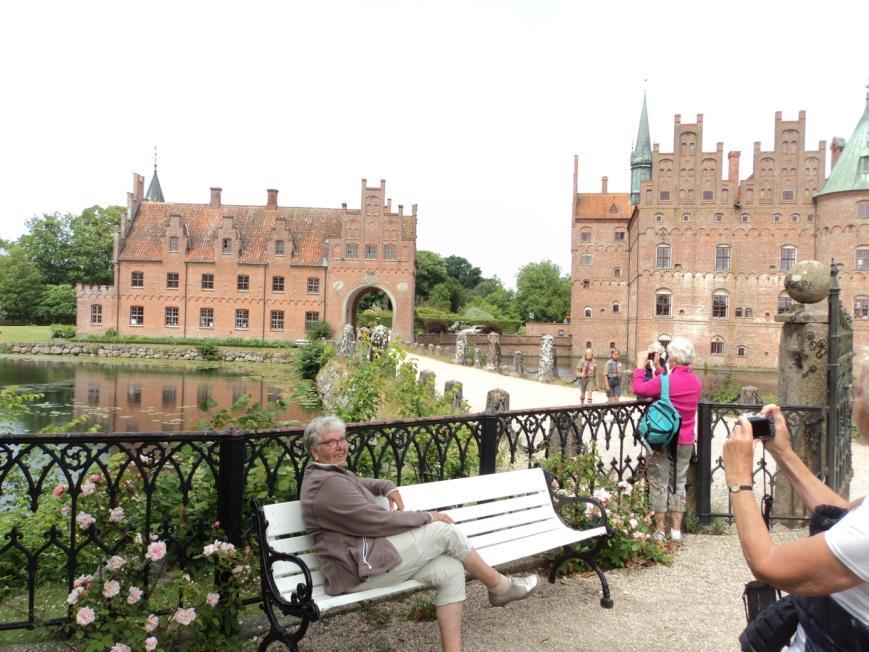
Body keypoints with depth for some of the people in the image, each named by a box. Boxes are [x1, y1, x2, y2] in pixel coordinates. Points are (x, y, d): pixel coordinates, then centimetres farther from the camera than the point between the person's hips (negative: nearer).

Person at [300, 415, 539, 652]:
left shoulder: (332, 474, 16)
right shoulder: (327, 483, -17)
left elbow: (360, 483, 37)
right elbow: (378, 521, -19)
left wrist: (388, 488, 14)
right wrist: (427, 517, -7)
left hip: (366, 558, 10)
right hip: (361, 569, -10)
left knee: (450, 570, -5)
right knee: (444, 531, -10)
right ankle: (502, 587, 8)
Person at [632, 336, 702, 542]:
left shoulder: (666, 380, -19)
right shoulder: (696, 381, 1)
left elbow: (638, 389, -12)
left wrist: (640, 365, 0)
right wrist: (658, 368, 16)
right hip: (685, 442, 5)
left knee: (659, 484, 5)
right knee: (679, 484, 14)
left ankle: (660, 531, 10)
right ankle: (676, 530, 19)